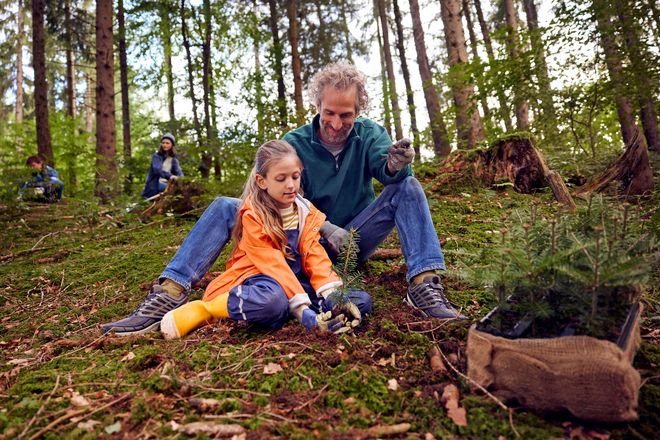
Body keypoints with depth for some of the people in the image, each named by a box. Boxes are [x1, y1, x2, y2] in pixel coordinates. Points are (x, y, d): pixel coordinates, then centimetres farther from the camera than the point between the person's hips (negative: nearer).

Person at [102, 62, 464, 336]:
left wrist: (396, 164, -48)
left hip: (354, 239, 0)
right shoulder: (295, 143, -5)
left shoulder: (369, 134, -3)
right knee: (225, 208, -18)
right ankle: (169, 295, -31)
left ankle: (424, 286, -33)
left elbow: (387, 171, -23)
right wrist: (325, 228, -25)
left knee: (408, 187, -21)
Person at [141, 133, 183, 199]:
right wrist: (170, 176, -36)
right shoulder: (156, 156, -1)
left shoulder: (174, 159, 12)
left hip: (167, 183, 5)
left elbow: (178, 171, -4)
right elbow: (157, 170, -18)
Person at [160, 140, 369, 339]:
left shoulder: (307, 212, 4)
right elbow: (272, 263, -21)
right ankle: (203, 309, -18)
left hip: (295, 280, 6)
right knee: (272, 301, -43)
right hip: (258, 277, -5)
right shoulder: (253, 215, -12)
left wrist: (332, 296, -23)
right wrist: (302, 308, -31)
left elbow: (315, 255, -6)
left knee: (361, 301, -13)